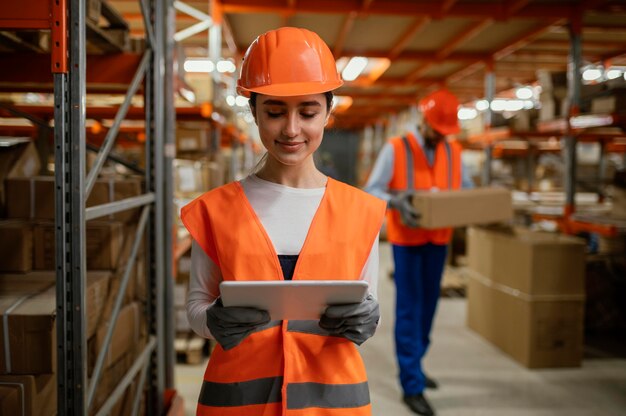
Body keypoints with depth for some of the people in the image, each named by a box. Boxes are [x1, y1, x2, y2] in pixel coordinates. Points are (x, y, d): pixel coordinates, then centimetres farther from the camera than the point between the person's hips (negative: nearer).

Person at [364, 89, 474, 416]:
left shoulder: (453, 151, 6)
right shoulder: (396, 149, -10)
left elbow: (466, 189, 12)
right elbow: (371, 191, -12)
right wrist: (396, 201, -32)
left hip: (439, 239, 5)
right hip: (408, 239, -5)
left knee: (428, 306, 13)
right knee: (409, 309, -3)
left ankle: (413, 366, 32)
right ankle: (412, 386, 4)